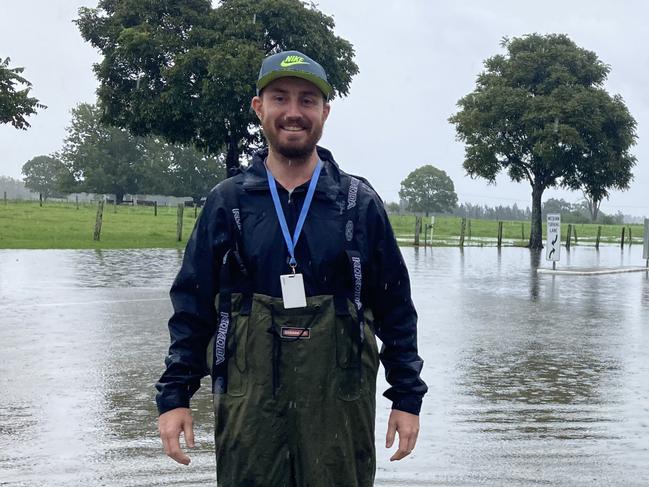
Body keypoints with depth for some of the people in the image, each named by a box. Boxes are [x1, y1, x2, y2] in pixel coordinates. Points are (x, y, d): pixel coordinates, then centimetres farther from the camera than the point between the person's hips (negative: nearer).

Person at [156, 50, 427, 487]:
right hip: (249, 406, 1)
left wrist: (408, 398, 3)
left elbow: (396, 310, 6)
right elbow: (191, 308, 6)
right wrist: (174, 396, 2)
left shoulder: (360, 203, 3)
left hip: (341, 406, 0)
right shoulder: (227, 203, 5)